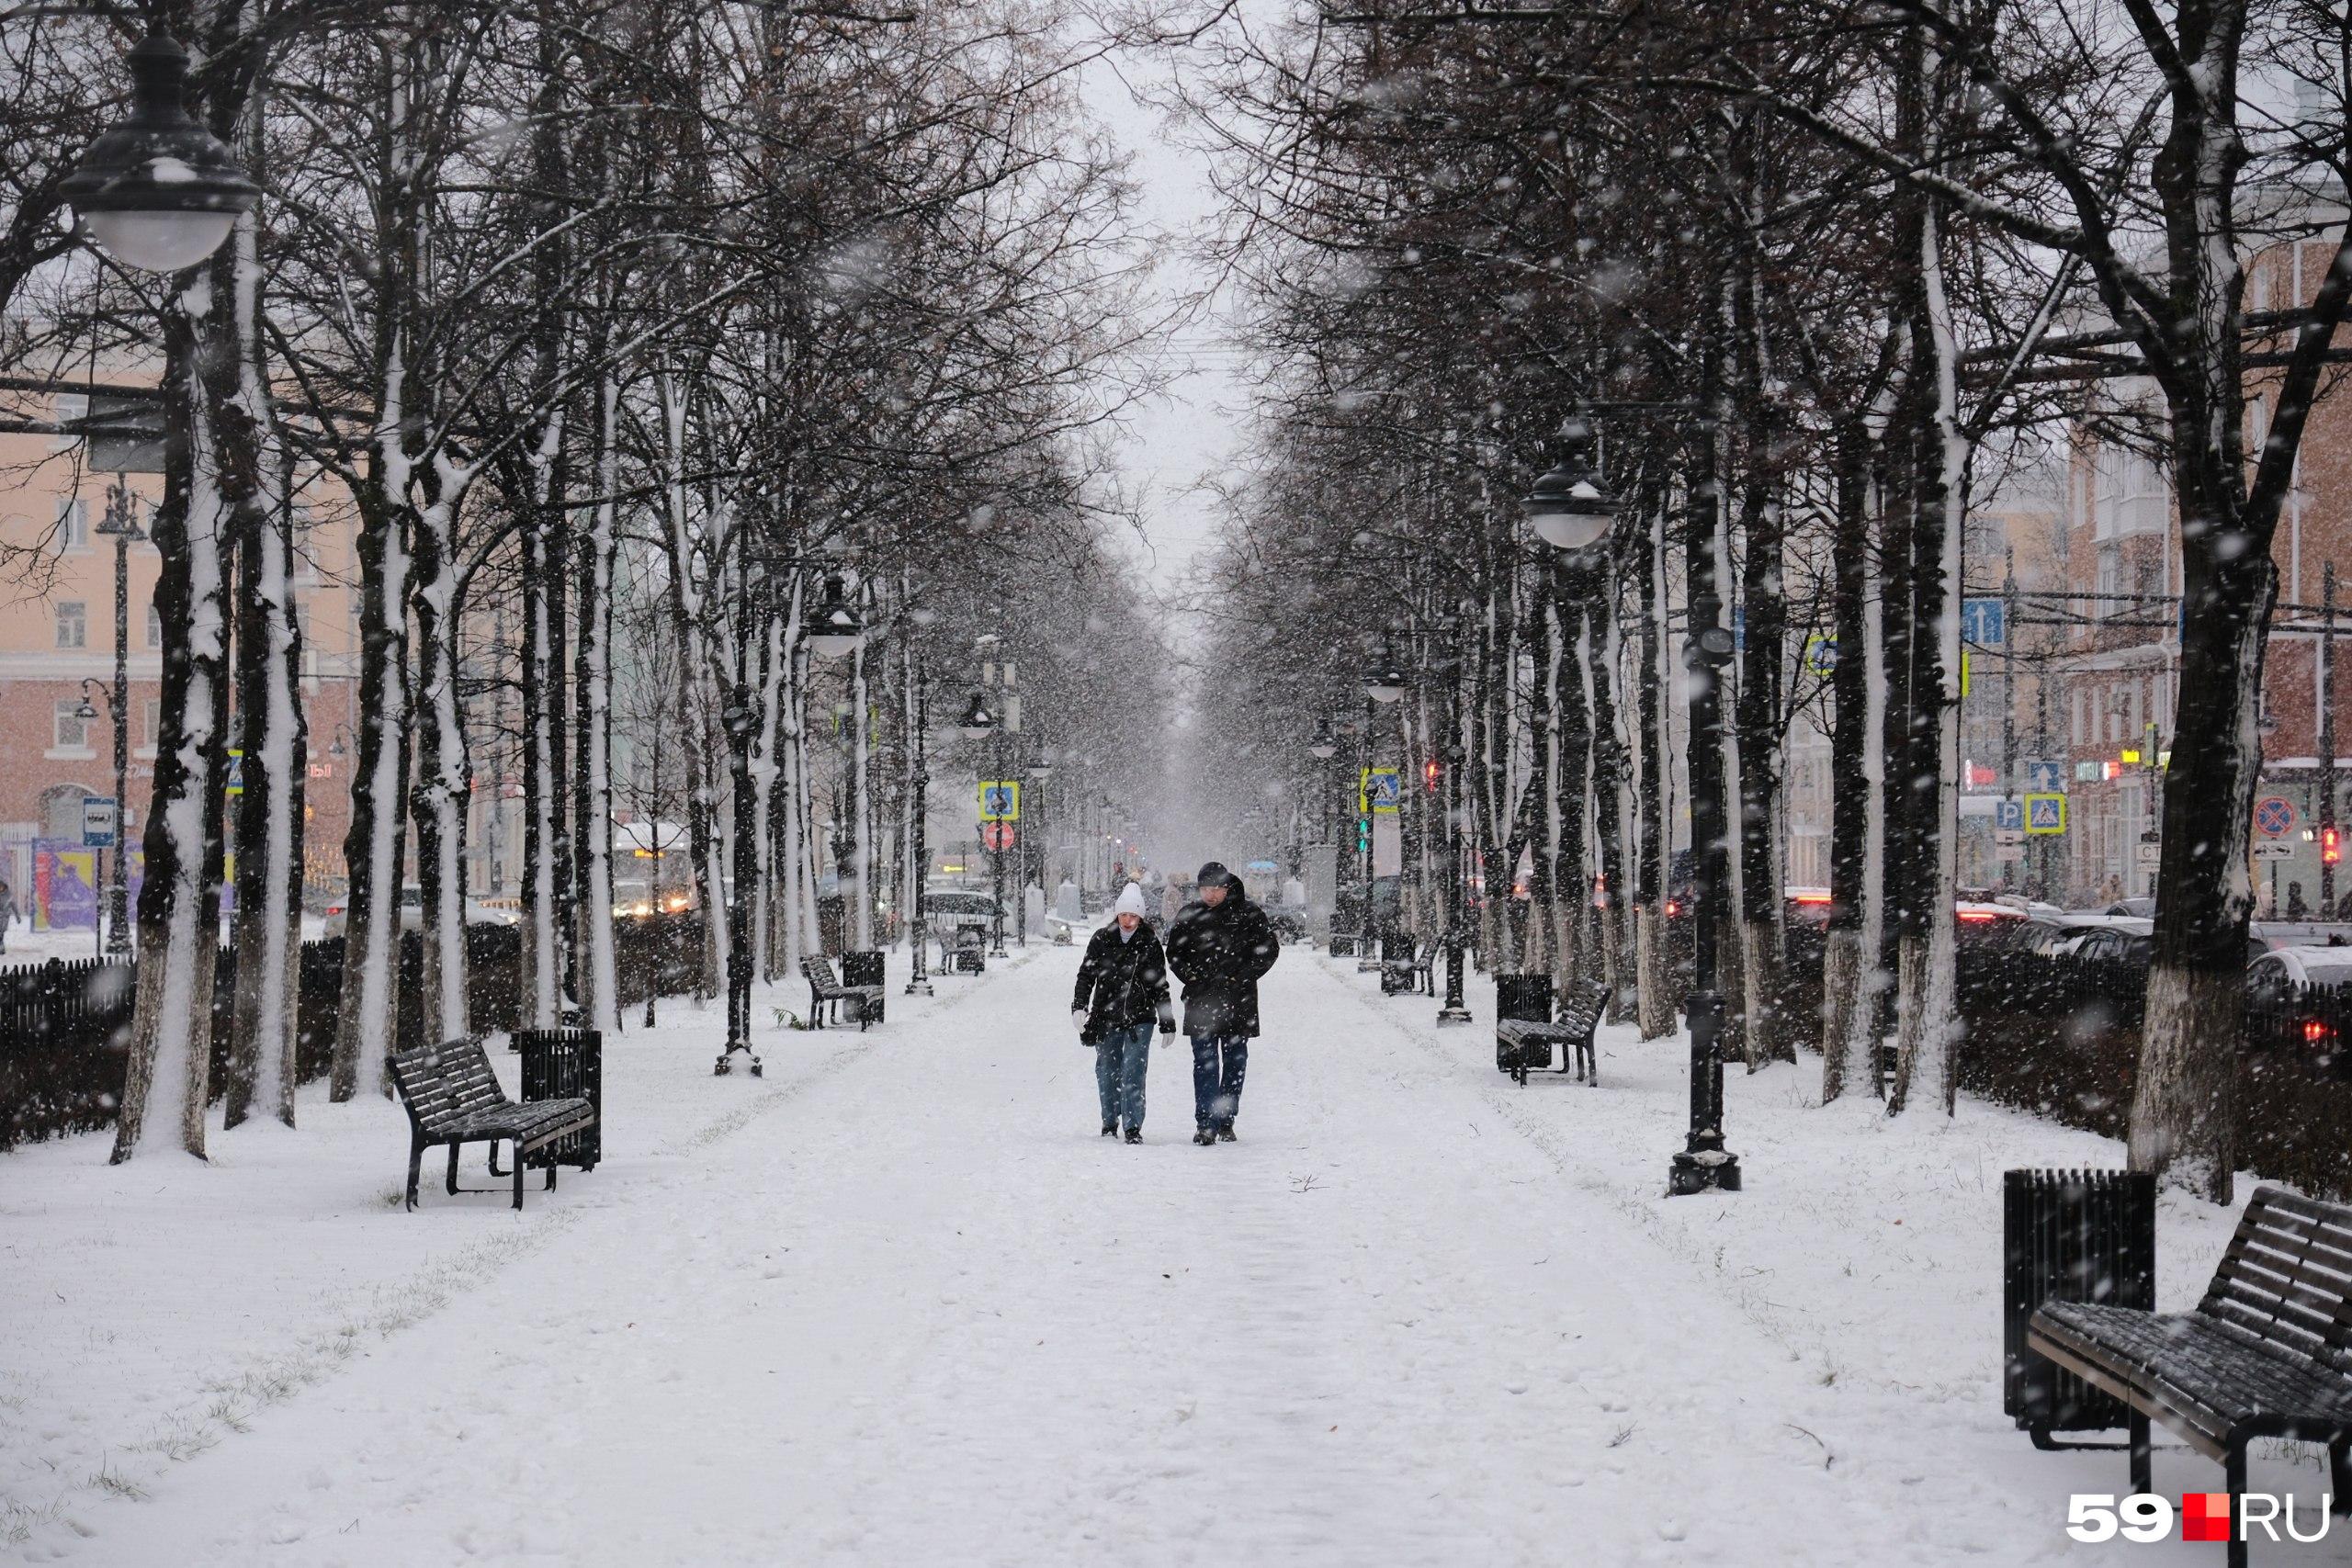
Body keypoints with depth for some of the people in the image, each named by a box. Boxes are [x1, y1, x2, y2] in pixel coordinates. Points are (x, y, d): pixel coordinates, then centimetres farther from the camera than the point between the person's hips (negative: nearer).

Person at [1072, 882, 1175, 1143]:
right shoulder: (1102, 940, 2)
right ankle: (1110, 1122, 26)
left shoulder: (1150, 942, 1)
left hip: (1139, 1019, -2)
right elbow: (1086, 975, 9)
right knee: (1107, 1073, 9)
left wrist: (1167, 1024, 7)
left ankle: (1134, 1127, -9)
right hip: (1105, 1019, 2)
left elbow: (1160, 986, 7)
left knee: (1133, 1073, -12)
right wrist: (1079, 1007, -5)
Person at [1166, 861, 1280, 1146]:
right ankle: (1205, 1124, -10)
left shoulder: (1248, 915, -1)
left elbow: (1269, 950, 3)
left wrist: (1242, 977, -7)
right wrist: (1192, 978, -1)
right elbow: (1174, 953, 15)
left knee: (1235, 1062, 7)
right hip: (1202, 1001, 0)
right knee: (1205, 1063, -7)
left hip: (1238, 1001, 0)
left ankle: (1226, 1122, 18)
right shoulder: (1189, 915, 5)